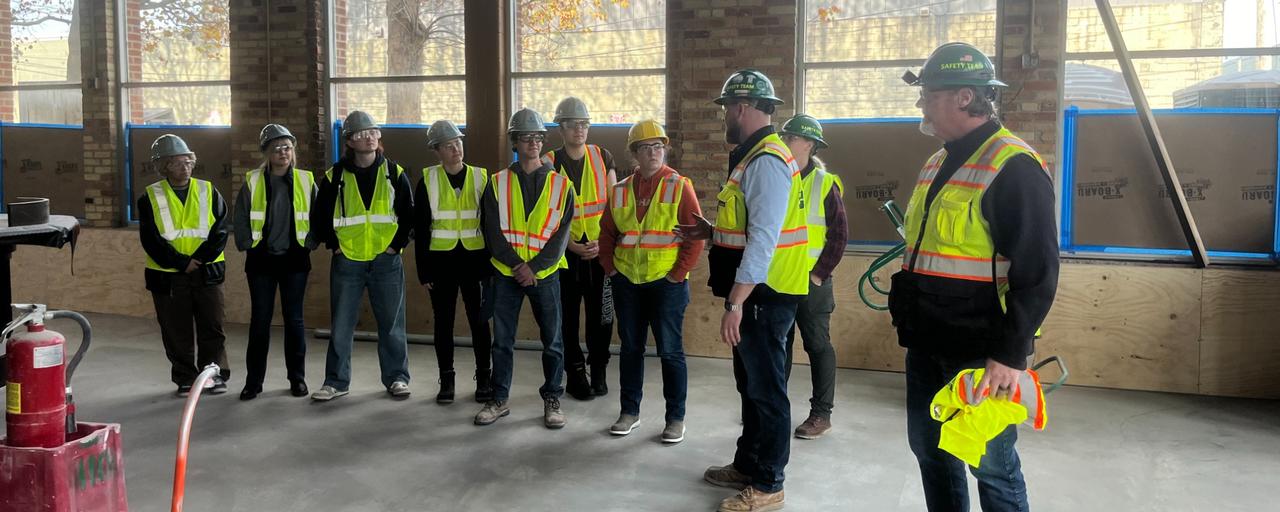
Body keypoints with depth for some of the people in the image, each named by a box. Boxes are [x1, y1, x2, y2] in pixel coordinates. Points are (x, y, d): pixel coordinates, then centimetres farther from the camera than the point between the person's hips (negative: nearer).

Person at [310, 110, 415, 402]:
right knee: (341, 325, 5)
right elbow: (319, 216, 8)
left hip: (386, 261, 0)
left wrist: (396, 244, -2)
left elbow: (410, 214, 5)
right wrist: (333, 245, 1)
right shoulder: (335, 176, 1)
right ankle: (337, 381, 16)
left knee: (391, 323, 6)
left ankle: (396, 378, 18)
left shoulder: (394, 173, 2)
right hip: (346, 261, 0)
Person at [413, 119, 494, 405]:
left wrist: (491, 264, 0)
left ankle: (483, 379, 17)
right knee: (443, 322, 7)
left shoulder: (481, 178, 3)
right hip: (441, 261, 0)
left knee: (479, 320, 5)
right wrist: (423, 271, -2)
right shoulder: (428, 181, 1)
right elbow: (420, 229, 2)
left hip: (475, 259, 0)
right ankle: (446, 380, 19)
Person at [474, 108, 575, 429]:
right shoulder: (498, 183, 4)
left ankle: (552, 400, 18)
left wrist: (534, 267, -13)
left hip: (544, 273, 0)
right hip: (506, 273, 1)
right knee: (502, 340, 7)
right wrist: (517, 264, -13)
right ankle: (499, 400, 20)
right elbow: (493, 231, -3)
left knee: (552, 340, 5)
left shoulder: (560, 185, 2)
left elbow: (561, 234, -4)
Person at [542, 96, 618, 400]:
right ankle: (575, 374, 16)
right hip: (565, 250, -1)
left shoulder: (602, 158, 5)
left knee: (600, 314, 3)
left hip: (600, 249, 1)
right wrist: (572, 246, -12)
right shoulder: (550, 163, 0)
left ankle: (599, 372, 16)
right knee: (568, 315, 4)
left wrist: (602, 241, -9)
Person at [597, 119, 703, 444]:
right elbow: (606, 234, 15)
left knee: (670, 351, 1)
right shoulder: (621, 191, 7)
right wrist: (611, 269, 6)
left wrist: (678, 274, -11)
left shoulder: (680, 187, -5)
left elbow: (696, 235, -8)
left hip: (666, 283, -4)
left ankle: (676, 418, 12)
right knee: (630, 348, 12)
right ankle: (630, 411, 25)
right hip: (626, 283, 4)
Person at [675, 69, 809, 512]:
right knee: (751, 384, 20)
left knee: (766, 390, 0)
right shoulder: (753, 157, 15)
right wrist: (710, 231, 15)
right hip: (756, 294, 11)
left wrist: (735, 303, -27)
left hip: (765, 296, -11)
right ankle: (748, 465, 33)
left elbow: (764, 239, -26)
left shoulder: (766, 161, -19)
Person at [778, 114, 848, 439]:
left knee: (818, 345, 3)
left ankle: (821, 413, 12)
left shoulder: (825, 184, -6)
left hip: (811, 281, -5)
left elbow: (839, 235, -8)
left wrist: (819, 274, -12)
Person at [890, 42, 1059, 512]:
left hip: (980, 355, -9)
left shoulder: (1013, 167, -16)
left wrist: (1011, 355, -22)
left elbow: (1037, 273, -19)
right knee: (930, 449, 17)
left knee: (991, 464, 3)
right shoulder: (938, 164, 13)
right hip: (928, 347, 9)